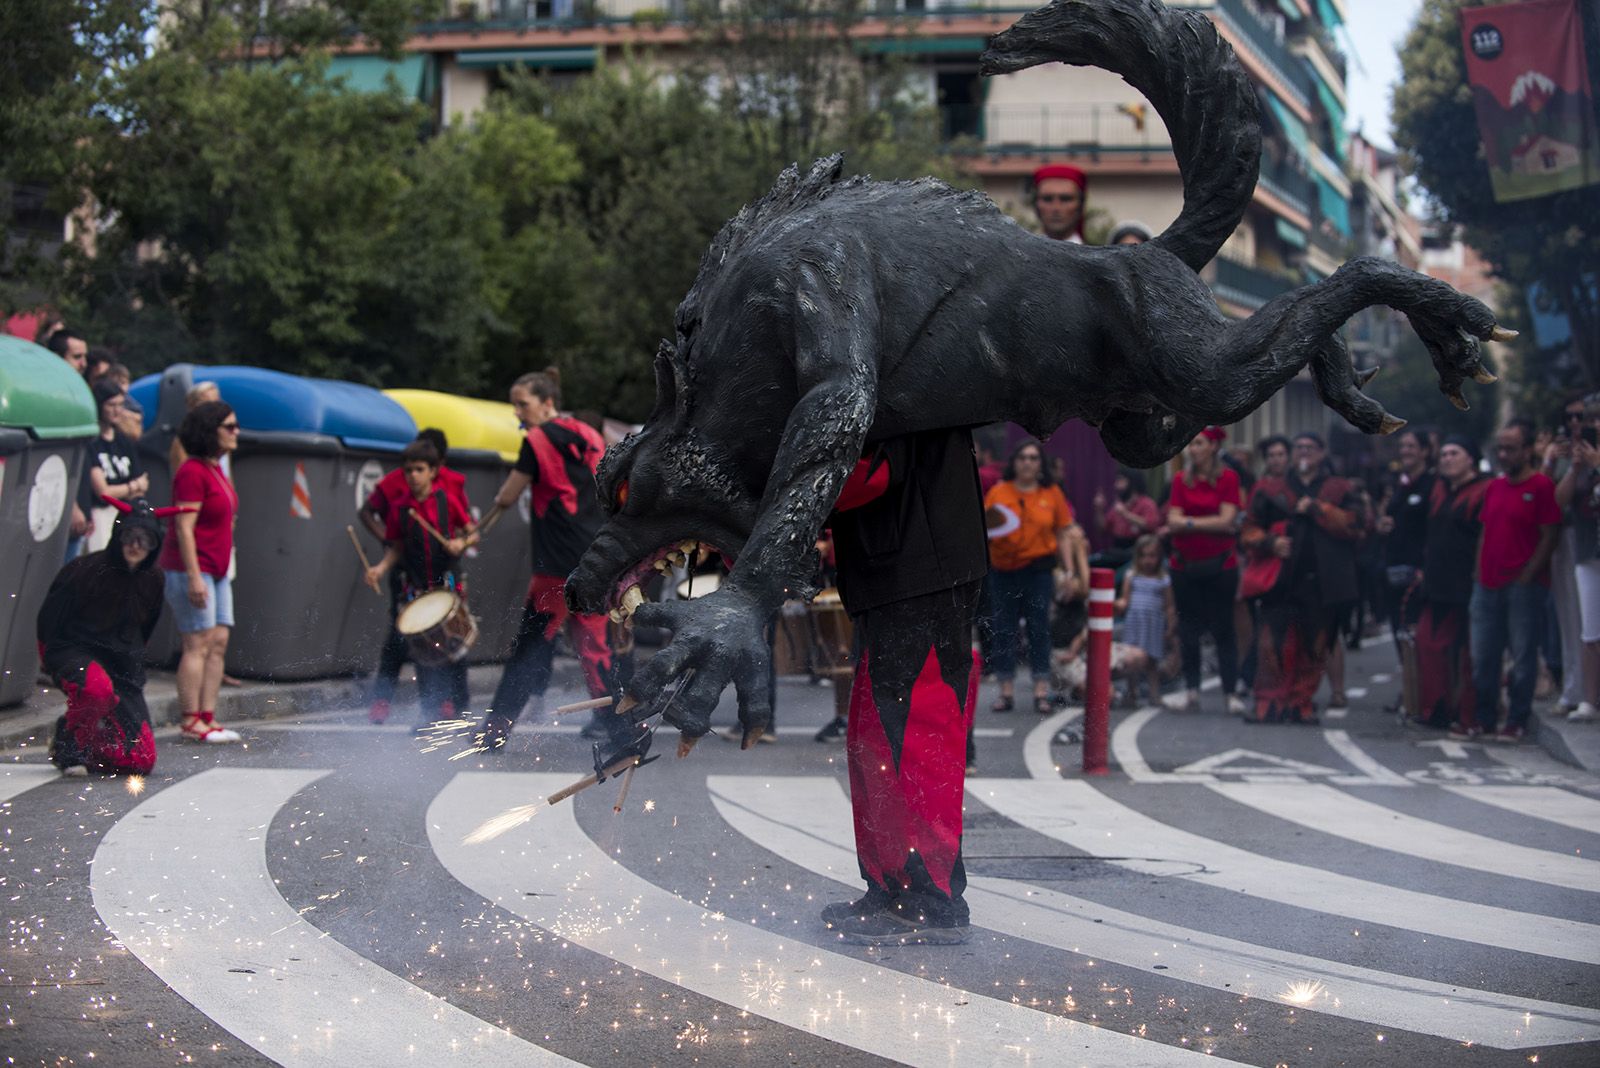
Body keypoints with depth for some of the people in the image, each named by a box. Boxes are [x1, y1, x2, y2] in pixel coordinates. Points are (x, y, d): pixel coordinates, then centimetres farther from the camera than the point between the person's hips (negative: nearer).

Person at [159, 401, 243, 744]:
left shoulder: (216, 471, 15)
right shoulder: (193, 472, -14)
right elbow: (184, 527, -19)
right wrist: (194, 577, -23)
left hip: (217, 570, 9)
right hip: (191, 570, -9)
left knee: (219, 642, 5)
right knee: (198, 644, -9)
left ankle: (208, 717, 8)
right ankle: (191, 720, -6)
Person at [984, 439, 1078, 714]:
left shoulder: (1051, 493, 5)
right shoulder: (999, 492, 3)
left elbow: (1064, 534, 7)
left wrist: (1070, 570, 2)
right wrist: (987, 529, -17)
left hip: (1038, 568, 0)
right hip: (1004, 569, 1)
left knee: (1039, 628, -1)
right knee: (1003, 628, 2)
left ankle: (1041, 692, 3)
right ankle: (1006, 691, 8)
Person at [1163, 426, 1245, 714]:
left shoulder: (1227, 478, -3)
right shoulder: (1181, 480, 7)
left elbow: (1227, 520, -12)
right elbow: (1173, 521, -2)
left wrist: (1188, 523, -9)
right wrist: (1210, 523, -11)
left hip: (1219, 565, -3)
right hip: (1185, 565, 3)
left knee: (1222, 629, -1)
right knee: (1188, 629, 5)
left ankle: (1231, 694, 1)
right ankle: (1191, 692, 11)